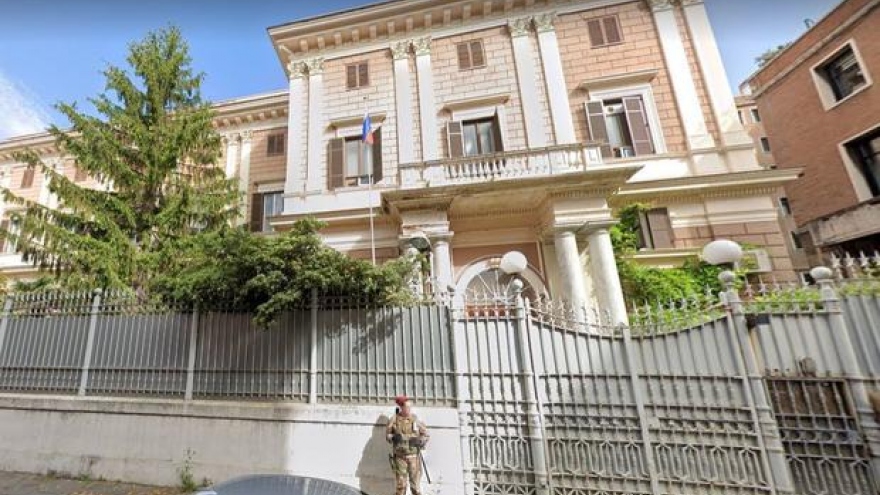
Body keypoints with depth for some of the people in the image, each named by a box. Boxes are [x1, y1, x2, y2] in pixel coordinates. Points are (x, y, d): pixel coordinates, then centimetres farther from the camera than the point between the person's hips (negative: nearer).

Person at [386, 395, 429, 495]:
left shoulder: (415, 419, -3)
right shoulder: (394, 419, -3)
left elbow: (425, 434, 2)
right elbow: (387, 434, 4)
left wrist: (420, 441, -17)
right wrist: (393, 437, -16)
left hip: (414, 456, 0)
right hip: (400, 456, 0)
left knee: (415, 485, 3)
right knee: (401, 485, 7)